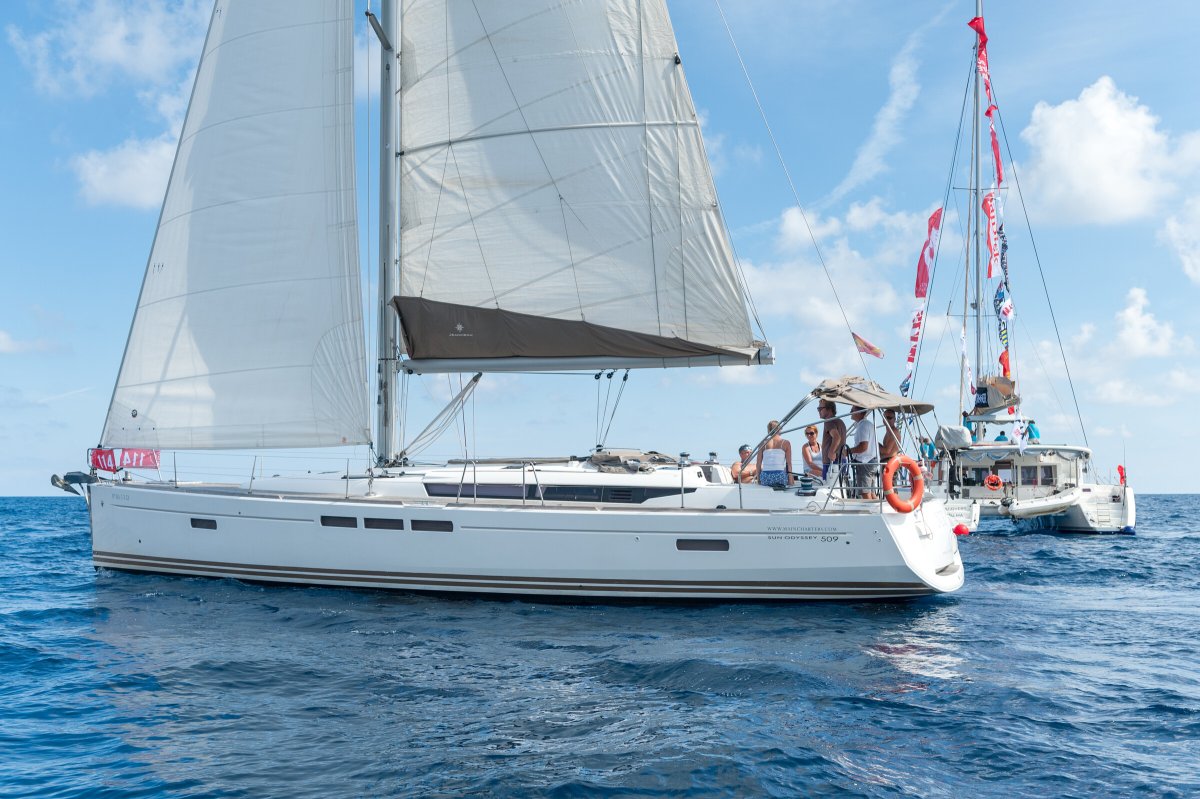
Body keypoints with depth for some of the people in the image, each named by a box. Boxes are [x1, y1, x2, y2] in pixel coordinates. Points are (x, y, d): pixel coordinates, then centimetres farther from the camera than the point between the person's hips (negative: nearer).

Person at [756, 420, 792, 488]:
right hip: (780, 475, -1)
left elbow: (758, 463, 7)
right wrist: (790, 481, 7)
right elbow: (789, 463, 3)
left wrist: (758, 480, 14)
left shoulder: (763, 443, 8)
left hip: (765, 476, 1)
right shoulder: (786, 443, 5)